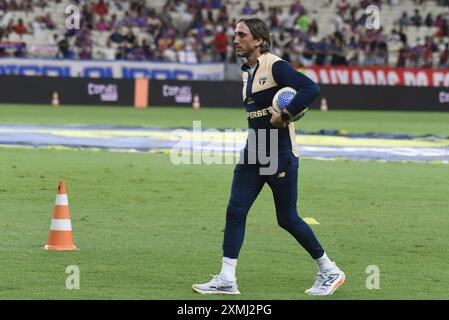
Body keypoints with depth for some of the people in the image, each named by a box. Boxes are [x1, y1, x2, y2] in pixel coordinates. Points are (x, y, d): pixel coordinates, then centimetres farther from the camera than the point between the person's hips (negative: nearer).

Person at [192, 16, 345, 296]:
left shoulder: (275, 67, -14)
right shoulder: (247, 72, 13)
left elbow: (311, 89, -24)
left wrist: (284, 115, -23)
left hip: (280, 156, -8)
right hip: (253, 152, 8)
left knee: (287, 219, -1)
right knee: (235, 211, -1)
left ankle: (329, 271, 14)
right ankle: (226, 280, 1)